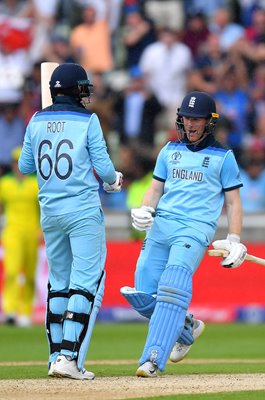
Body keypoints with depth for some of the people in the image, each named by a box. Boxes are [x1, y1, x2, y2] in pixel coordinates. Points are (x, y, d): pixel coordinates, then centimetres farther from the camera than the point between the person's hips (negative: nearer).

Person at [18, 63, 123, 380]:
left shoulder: (37, 121, 6)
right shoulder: (87, 121, -7)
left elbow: (24, 167, 12)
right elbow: (103, 168, -7)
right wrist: (114, 180, 14)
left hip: (49, 212, 5)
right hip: (84, 211, -5)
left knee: (58, 283, 15)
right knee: (86, 283, -5)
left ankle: (57, 356, 13)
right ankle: (69, 357, -15)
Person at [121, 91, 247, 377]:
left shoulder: (223, 157, 8)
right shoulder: (170, 150, 19)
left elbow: (233, 202, 9)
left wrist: (234, 241, -1)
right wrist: (145, 210, 0)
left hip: (195, 228, -5)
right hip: (160, 226, 5)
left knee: (172, 288, -22)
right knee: (142, 295, -4)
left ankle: (153, 359, -26)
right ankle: (187, 327, 23)